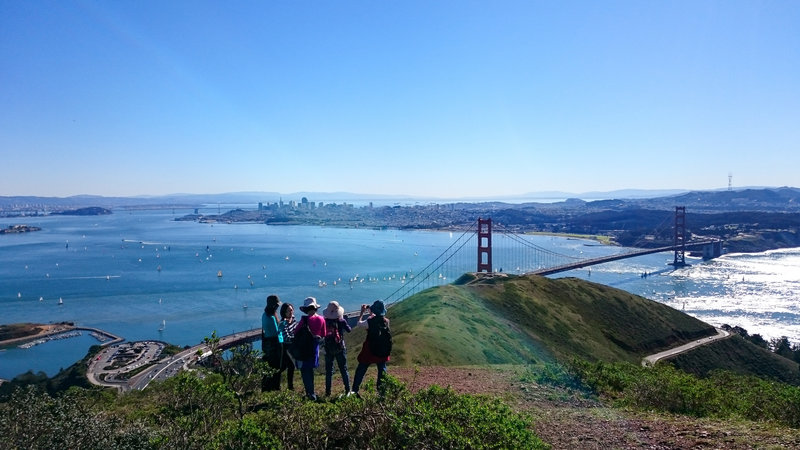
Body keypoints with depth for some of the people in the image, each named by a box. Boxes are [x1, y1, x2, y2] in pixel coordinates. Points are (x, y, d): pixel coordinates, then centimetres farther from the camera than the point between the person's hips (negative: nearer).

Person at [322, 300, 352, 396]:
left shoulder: (324, 321, -10)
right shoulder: (342, 321, -11)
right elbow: (349, 330, 5)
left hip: (328, 349, 1)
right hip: (340, 349, -1)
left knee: (328, 370, 11)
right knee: (344, 369, 10)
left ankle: (328, 392, 14)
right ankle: (348, 390, 11)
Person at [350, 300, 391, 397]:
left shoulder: (370, 321, -19)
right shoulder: (386, 321, -6)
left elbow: (358, 324, 0)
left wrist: (362, 312, 10)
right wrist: (370, 312, 18)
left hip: (369, 350, -3)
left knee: (360, 370, 10)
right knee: (382, 371, 15)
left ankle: (354, 390, 16)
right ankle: (382, 390, 17)